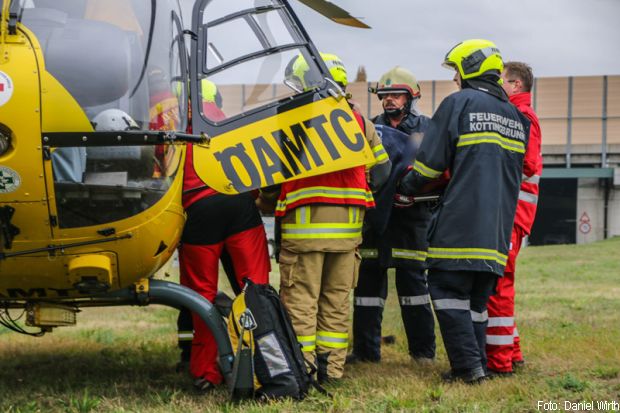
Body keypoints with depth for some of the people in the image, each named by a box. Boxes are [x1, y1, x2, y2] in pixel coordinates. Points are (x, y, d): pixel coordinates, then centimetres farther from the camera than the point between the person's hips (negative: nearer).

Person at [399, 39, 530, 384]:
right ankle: (478, 363, 12)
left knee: (448, 290, -2)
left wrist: (407, 188, 14)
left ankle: (468, 366, -8)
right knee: (478, 297, 14)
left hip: (461, 223, -7)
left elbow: (431, 161, -5)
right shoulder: (517, 116, 18)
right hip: (498, 227, 7)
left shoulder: (459, 103, -4)